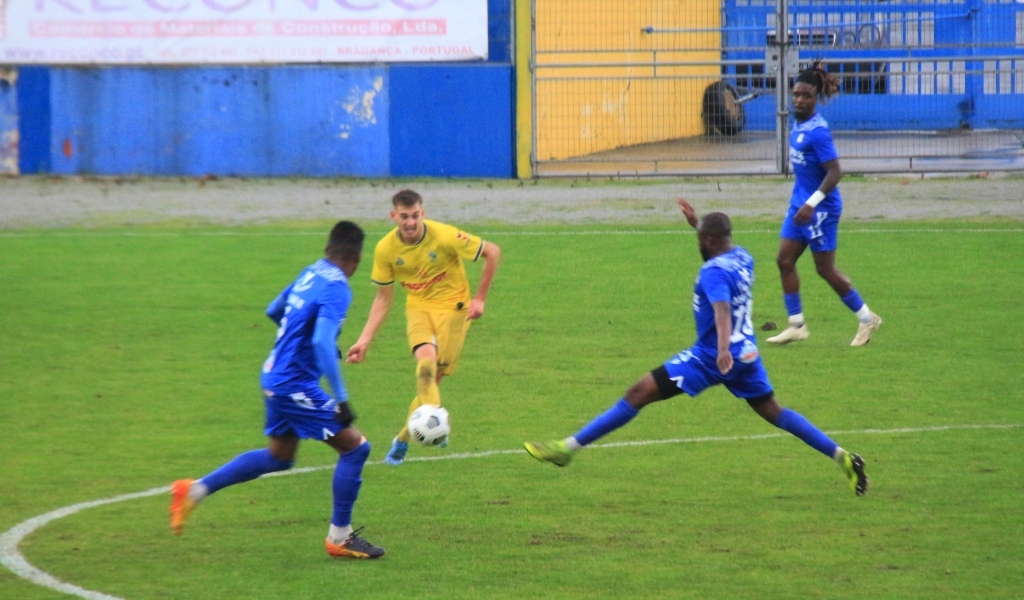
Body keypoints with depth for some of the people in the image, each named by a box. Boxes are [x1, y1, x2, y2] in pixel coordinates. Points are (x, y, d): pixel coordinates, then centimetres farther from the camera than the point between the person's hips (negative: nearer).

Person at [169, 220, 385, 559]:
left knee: (278, 456, 24)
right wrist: (341, 398, -29)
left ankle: (194, 491, 24)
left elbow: (273, 311, 21)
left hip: (274, 377, 9)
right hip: (296, 387, -9)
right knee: (355, 447, -1)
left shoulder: (311, 274, 7)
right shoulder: (337, 289, -19)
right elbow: (322, 343, -30)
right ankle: (339, 537, 6)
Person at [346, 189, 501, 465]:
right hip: (418, 307, 2)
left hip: (452, 306, -2)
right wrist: (364, 340, -5)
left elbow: (492, 252, -10)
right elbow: (383, 298, 1)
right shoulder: (385, 249, -11)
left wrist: (480, 298, -10)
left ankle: (403, 438, 10)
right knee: (426, 359, -29)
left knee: (433, 377, -5)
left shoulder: (445, 236, -22)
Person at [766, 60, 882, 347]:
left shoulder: (817, 132, -21)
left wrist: (812, 204, -26)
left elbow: (834, 172, -24)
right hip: (800, 202, 9)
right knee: (785, 260, 6)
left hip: (821, 208, -9)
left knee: (825, 268, 1)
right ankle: (796, 324, 13)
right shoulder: (799, 124, 6)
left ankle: (867, 318, 16)